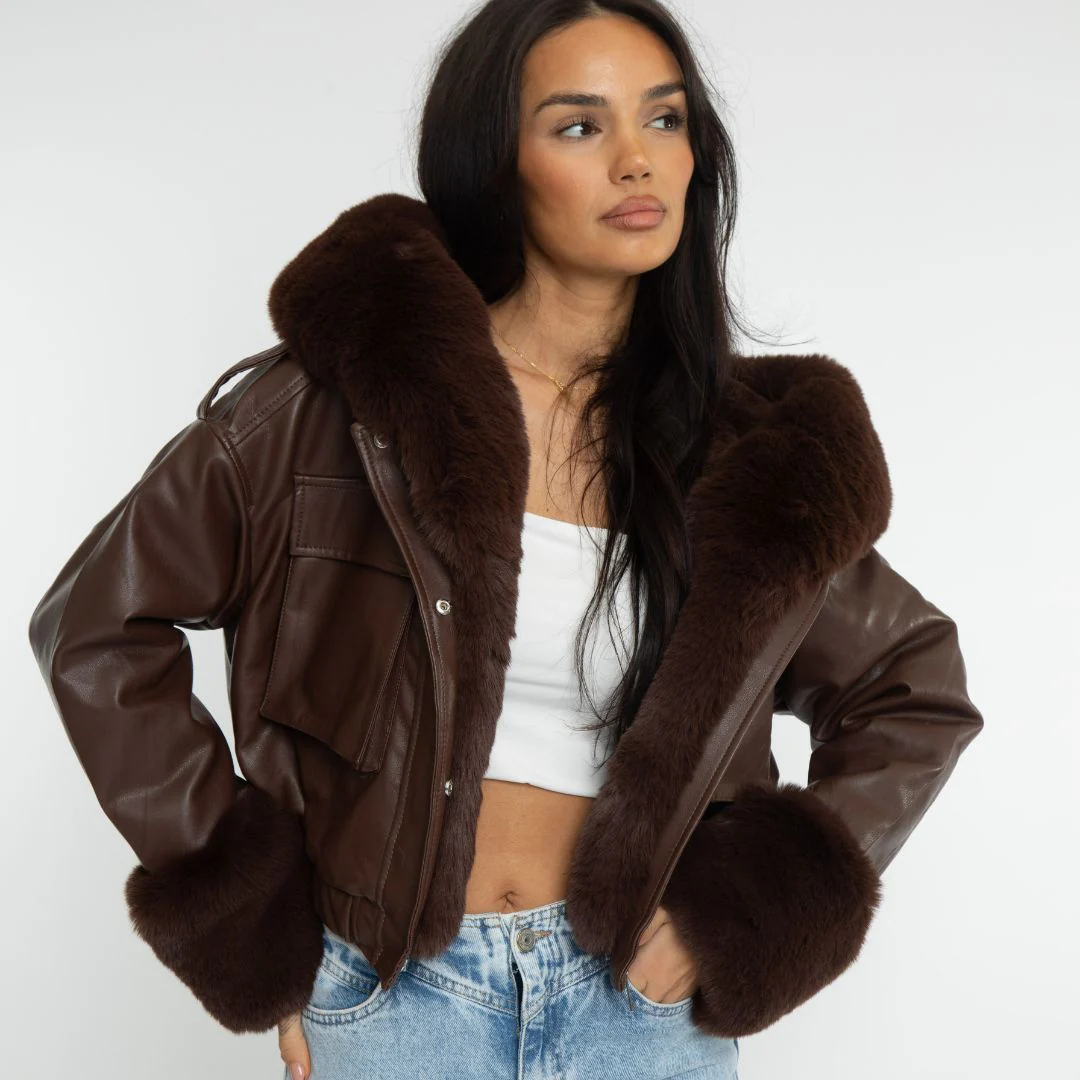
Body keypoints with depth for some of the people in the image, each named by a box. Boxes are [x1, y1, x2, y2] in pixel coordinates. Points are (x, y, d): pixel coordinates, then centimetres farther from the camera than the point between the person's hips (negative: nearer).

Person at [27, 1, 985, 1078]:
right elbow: (97, 625, -5)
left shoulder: (752, 453, -2)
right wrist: (249, 917, -6)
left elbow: (920, 693, 9)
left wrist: (750, 908, -2)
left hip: (640, 989, 2)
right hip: (392, 985, -1)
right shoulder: (351, 391, -9)